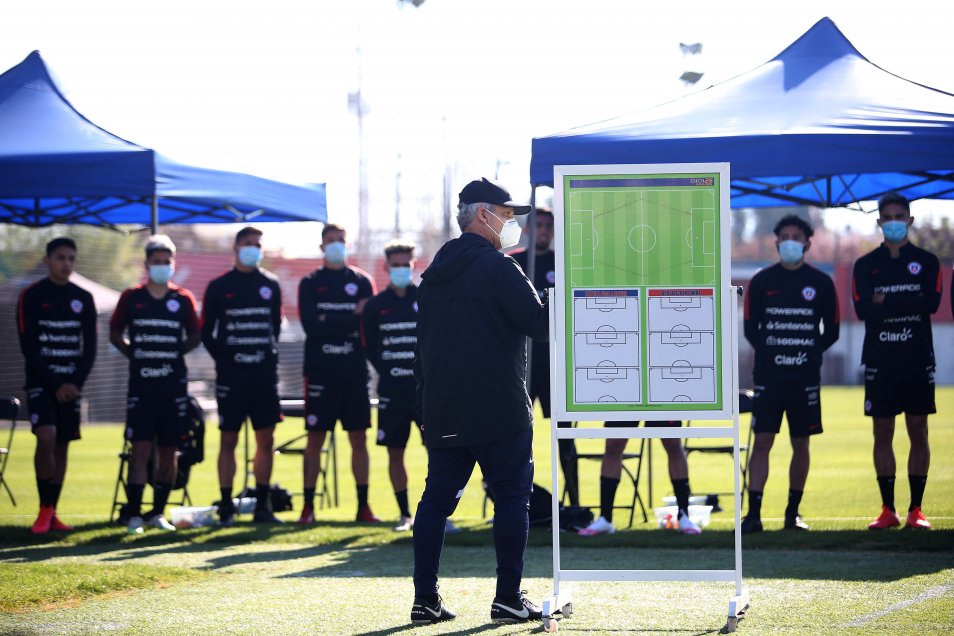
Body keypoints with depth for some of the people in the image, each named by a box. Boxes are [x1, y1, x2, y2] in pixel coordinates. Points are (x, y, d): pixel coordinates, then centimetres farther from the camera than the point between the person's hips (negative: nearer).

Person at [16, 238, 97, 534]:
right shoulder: (31, 296, -5)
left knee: (62, 445, 3)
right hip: (40, 382, -4)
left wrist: (76, 382, -6)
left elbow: (90, 348, 8)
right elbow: (28, 347, -8)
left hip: (71, 384, 4)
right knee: (46, 437, -19)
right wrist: (54, 385, -13)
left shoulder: (83, 299, 7)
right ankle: (44, 510, -12)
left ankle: (52, 513, 9)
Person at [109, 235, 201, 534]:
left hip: (174, 385, 2)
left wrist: (175, 353, 2)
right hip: (141, 384, -2)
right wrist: (134, 353, 2)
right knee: (140, 449, -7)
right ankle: (134, 515, -7)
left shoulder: (183, 299, 4)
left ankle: (158, 512, 16)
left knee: (168, 450, 6)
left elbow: (195, 337, 14)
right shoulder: (132, 297, 3)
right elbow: (115, 333, 13)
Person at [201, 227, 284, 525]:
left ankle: (263, 506, 10)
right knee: (229, 440, -1)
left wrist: (269, 356, 7)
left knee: (266, 440, 4)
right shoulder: (219, 287, 1)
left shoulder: (271, 285, 10)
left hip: (264, 375, 3)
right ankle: (226, 507, 3)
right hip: (231, 376, -3)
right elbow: (207, 333, 4)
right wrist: (225, 359, -4)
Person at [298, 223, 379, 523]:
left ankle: (363, 506, 6)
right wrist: (350, 319, -11)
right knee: (315, 437, 0)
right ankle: (308, 506, 3)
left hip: (354, 371, 2)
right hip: (321, 371, -1)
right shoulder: (310, 283, 6)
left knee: (359, 438, 2)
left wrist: (331, 323, -13)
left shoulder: (361, 281, 10)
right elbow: (310, 325, -9)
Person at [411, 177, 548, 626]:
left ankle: (426, 599, 6)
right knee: (511, 496, 0)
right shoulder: (498, 269, -10)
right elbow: (541, 325, -14)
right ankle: (508, 598, -2)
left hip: (442, 413, 7)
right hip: (499, 410, -7)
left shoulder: (435, 274, 14)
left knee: (436, 499, 8)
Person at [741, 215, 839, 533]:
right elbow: (750, 328, 8)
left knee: (801, 444, 6)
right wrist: (772, 353, 4)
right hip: (767, 376, -1)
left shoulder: (821, 283, 4)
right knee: (762, 441, -7)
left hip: (805, 379, 1)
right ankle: (753, 513, -9)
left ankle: (793, 513, 15)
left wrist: (808, 354, 4)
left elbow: (831, 332, 9)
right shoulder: (761, 281, 3)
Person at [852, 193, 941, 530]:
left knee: (918, 432, 0)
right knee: (882, 433, 1)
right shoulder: (865, 265, 7)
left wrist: (886, 303, -12)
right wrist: (907, 305, -15)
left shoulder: (926, 262, 5)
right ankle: (888, 510, 6)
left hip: (917, 360, -1)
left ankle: (916, 509, 4)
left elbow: (931, 303, -11)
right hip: (879, 360, 1)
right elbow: (863, 309, -8)